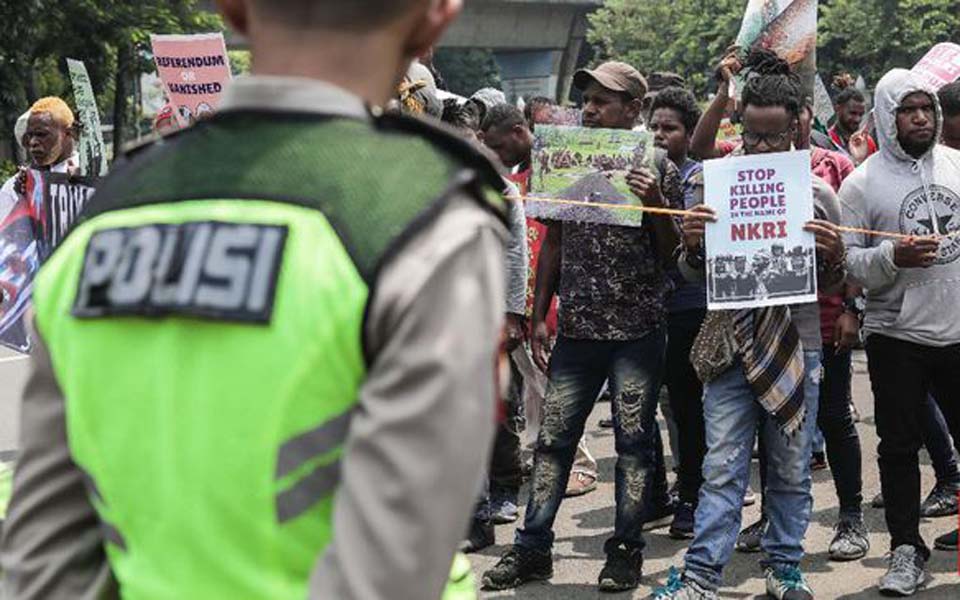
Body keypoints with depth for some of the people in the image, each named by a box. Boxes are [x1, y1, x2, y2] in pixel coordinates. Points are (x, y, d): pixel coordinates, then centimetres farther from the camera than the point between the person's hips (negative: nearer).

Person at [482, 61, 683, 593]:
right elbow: (553, 243, 13)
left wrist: (655, 203, -18)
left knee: (634, 439, 3)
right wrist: (539, 316, 10)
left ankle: (626, 549, 14)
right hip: (578, 325, 3)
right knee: (553, 436, 4)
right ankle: (532, 549, 11)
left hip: (638, 328, -3)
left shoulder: (656, 168, -1)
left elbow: (671, 251, -1)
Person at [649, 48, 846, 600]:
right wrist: (692, 245, -13)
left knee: (792, 468, 10)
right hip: (731, 342, 0)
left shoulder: (819, 194, 2)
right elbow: (693, 274, 9)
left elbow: (835, 284, 9)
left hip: (797, 345, 0)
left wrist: (831, 255, -13)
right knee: (723, 466, -2)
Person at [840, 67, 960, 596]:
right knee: (899, 447, 4)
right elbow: (843, 261, -6)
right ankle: (907, 550, 15)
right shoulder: (862, 183, -3)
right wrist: (892, 257, -22)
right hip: (897, 338, -2)